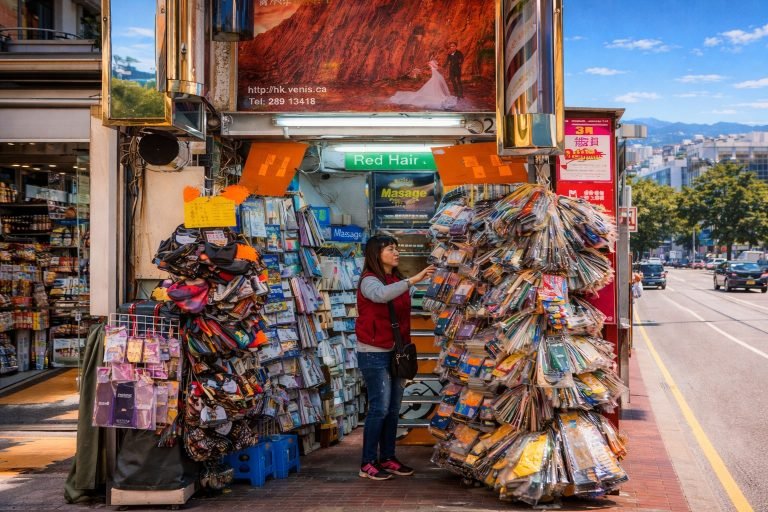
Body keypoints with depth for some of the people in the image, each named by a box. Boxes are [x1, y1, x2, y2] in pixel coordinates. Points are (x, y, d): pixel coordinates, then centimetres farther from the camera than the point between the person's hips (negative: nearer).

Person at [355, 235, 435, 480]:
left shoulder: (397, 281, 12)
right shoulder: (369, 280, -11)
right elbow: (381, 295, -35)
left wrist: (405, 347, 8)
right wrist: (413, 280, -41)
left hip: (396, 352, 8)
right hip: (374, 353, -7)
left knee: (394, 409, 10)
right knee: (379, 408, -7)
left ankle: (387, 458, 19)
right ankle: (368, 464, 0)